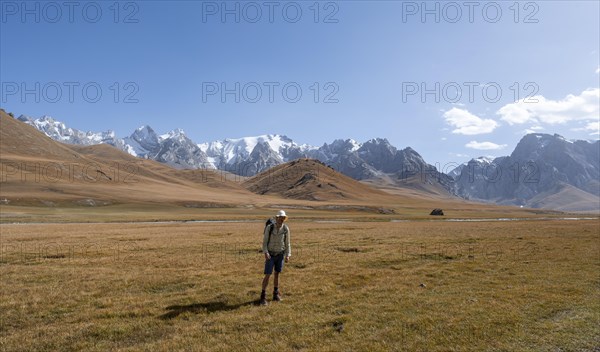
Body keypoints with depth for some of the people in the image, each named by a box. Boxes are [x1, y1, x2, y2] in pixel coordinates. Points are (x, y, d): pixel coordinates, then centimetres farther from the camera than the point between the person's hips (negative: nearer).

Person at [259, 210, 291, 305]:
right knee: (268, 275, -8)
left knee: (277, 274, 10)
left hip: (280, 255, 2)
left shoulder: (286, 229, -8)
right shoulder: (269, 228, -15)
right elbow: (264, 242, -10)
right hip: (270, 255, -2)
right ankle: (263, 296, 2)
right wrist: (265, 253, -25)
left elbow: (287, 243, -1)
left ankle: (276, 294, 25)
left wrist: (288, 256, -9)